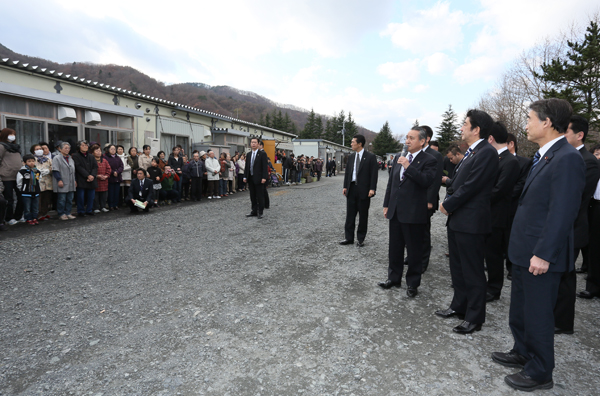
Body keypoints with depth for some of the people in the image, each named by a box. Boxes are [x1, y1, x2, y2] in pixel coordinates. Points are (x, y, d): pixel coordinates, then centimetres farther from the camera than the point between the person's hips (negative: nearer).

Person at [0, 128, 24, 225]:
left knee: (21, 198, 8)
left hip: (18, 176, 7)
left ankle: (17, 217, 20)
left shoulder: (16, 147, 18)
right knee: (9, 199, 0)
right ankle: (8, 219, 11)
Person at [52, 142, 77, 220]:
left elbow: (74, 171, 21)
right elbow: (55, 170, -11)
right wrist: (59, 180, -17)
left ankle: (68, 213, 16)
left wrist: (75, 180, 14)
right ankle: (61, 214, 8)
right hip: (62, 184, -6)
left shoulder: (70, 158, 18)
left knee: (70, 199, 8)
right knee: (62, 200, -1)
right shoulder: (57, 158, -4)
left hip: (71, 184, 7)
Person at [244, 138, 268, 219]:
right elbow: (247, 166, 16)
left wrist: (264, 178, -17)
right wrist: (245, 177, 8)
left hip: (258, 179, -6)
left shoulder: (262, 154, -5)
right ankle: (254, 211, 21)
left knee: (260, 196, 0)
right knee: (253, 196, 11)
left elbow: (265, 167, -10)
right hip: (250, 178, 6)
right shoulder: (249, 154, 13)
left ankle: (260, 212, 9)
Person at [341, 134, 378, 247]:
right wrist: (345, 186, 6)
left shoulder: (370, 157, -4)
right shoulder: (351, 157, 12)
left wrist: (372, 188, -15)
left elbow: (374, 174, -8)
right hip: (352, 189, 5)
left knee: (363, 215, 5)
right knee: (350, 214, 8)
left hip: (364, 190, -5)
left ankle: (361, 239, 16)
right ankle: (349, 238, 16)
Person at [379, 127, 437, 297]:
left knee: (414, 250, 6)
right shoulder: (398, 158, 12)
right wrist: (386, 204, 13)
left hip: (414, 213, -6)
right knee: (395, 247, 16)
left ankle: (412, 283, 21)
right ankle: (394, 278, 31)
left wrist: (408, 166, -25)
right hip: (396, 211, 6)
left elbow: (426, 181, -23)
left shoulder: (429, 160, -7)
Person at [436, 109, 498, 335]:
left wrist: (448, 205, -10)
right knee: (458, 268, 20)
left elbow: (470, 187, -20)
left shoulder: (487, 152, -15)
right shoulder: (470, 152, 15)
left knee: (473, 272, 3)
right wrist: (448, 200, 0)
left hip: (471, 221, -10)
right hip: (457, 219, 10)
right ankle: (459, 306, 35)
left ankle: (474, 318, 17)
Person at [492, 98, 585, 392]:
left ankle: (540, 373, 26)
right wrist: (526, 249, 16)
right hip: (524, 251, 9)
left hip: (541, 255, -9)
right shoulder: (543, 156, 11)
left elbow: (563, 212, -23)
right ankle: (523, 354, 41)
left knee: (538, 315, 7)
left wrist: (543, 254, -23)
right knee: (519, 309, 22)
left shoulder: (567, 159, -18)